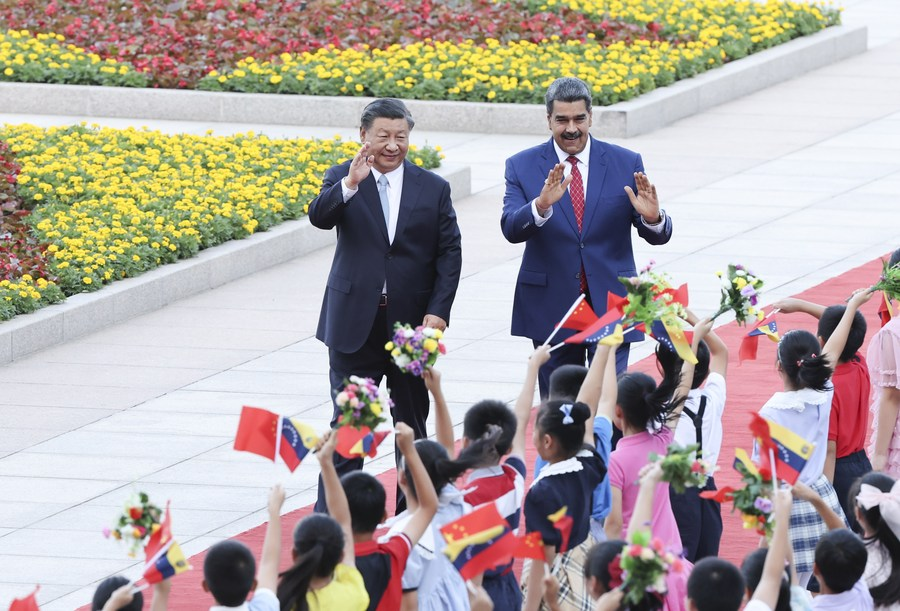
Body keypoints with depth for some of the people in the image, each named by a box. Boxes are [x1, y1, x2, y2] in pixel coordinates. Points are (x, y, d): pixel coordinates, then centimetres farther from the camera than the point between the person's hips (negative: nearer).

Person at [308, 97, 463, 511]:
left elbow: (450, 253, 2)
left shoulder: (433, 189, 4)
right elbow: (319, 217, -19)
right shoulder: (341, 178, 0)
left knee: (413, 422, 11)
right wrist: (350, 184, -36)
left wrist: (438, 311, -9)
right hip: (355, 323, -2)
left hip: (412, 322, 2)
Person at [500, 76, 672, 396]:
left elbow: (658, 236, 0)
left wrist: (652, 216, -25)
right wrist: (541, 205, -34)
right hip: (551, 307, 1)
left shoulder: (626, 164, 1)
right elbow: (511, 229, -13)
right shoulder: (522, 166, 0)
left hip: (610, 304, -1)